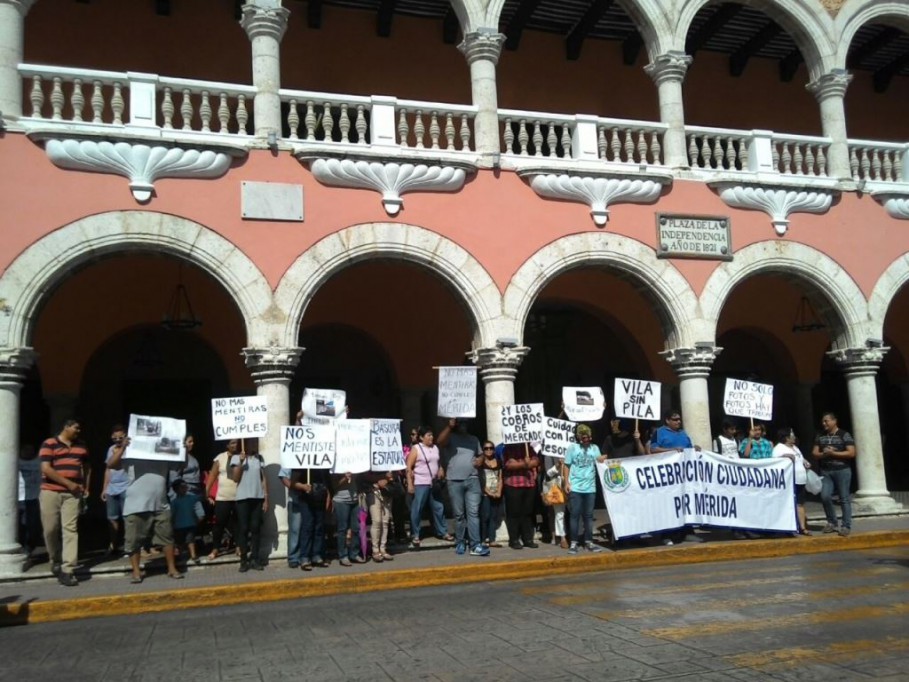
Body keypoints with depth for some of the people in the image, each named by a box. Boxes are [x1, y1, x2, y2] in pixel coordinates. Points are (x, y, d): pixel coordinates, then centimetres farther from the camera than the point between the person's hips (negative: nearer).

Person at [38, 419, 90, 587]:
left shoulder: (81, 446, 15)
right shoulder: (49, 444, -2)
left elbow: (86, 467, 25)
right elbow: (46, 469, -11)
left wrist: (86, 487, 12)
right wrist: (68, 483, -13)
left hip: (72, 493, 3)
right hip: (51, 492, -3)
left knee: (70, 529, -7)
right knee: (50, 529, 2)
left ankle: (67, 570, -9)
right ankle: (55, 561, 27)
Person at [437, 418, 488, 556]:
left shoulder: (474, 439, 16)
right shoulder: (451, 437, 2)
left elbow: (481, 454, 26)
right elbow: (440, 442, -19)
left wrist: (480, 460, 3)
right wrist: (449, 426, -29)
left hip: (472, 480, 2)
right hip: (455, 481, -2)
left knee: (473, 512, -5)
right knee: (458, 514, 5)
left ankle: (475, 545, -7)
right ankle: (460, 542, 18)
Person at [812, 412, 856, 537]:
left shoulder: (844, 435, -3)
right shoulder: (820, 436, 12)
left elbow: (851, 453, -10)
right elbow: (814, 453, 11)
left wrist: (833, 453, -13)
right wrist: (824, 454, -10)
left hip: (842, 470, -4)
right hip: (826, 471, 4)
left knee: (844, 498, -1)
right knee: (825, 496, -5)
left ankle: (846, 526, 6)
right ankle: (832, 522, 13)